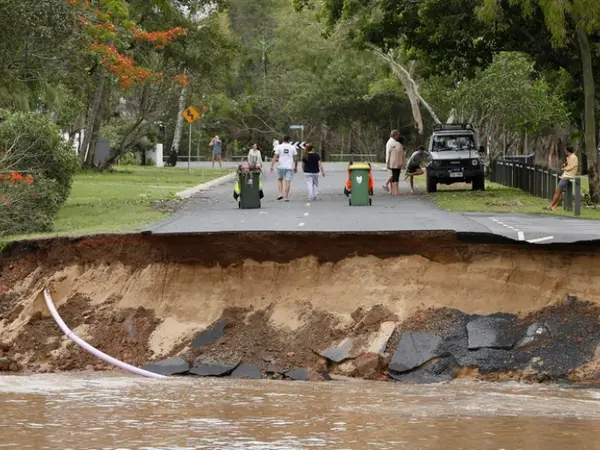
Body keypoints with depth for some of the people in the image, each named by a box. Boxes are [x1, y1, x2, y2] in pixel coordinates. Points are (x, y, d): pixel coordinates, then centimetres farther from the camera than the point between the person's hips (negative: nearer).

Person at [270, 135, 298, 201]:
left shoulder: (279, 147, -1)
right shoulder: (292, 147, 3)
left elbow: (275, 157, -6)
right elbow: (295, 158, 7)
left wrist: (272, 166, -5)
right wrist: (296, 167, 17)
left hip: (281, 167, 0)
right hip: (290, 167, 0)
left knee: (279, 179, 18)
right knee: (288, 181, 1)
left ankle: (281, 194, 4)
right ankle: (286, 197, -2)